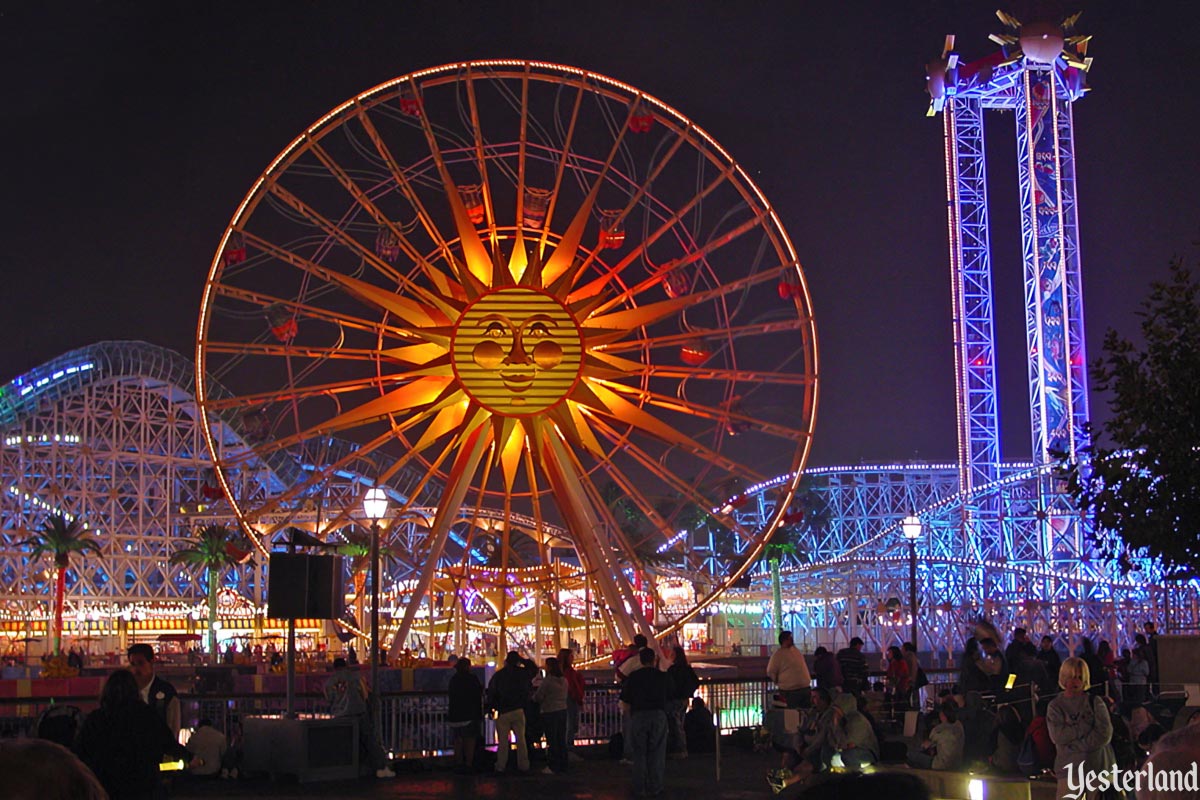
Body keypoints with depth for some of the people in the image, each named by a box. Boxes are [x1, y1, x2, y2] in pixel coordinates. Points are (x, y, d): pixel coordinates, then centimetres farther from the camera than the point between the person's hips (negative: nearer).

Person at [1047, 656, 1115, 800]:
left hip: (1099, 766, 1)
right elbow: (1058, 736, -7)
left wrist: (1075, 744, -8)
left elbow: (1105, 734, -4)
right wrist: (1087, 726, -7)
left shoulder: (1095, 702, 8)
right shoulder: (1055, 706, 6)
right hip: (1070, 768, -1)